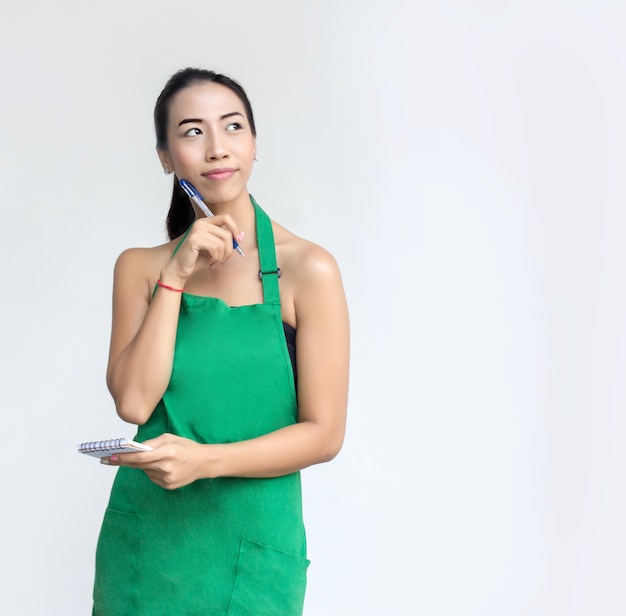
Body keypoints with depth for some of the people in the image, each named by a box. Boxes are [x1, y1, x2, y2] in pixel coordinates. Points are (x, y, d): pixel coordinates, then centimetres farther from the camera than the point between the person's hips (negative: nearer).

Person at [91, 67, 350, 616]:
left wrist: (206, 459, -22)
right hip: (142, 535, 3)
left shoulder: (306, 268, -9)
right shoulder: (140, 267, 2)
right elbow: (133, 403, -10)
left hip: (252, 538, -3)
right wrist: (175, 278, -14)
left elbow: (324, 433, -10)